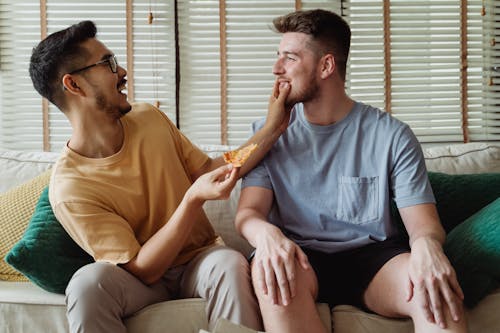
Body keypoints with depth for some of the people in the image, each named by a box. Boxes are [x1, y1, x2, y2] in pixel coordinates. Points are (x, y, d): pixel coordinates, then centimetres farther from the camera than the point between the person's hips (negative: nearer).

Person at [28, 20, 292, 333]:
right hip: (147, 279, -3)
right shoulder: (69, 189, -19)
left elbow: (209, 170, 6)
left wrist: (272, 128, -4)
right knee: (88, 283, -36)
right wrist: (193, 199, -31)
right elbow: (143, 269, -20)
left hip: (201, 260, 4)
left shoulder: (150, 118, -2)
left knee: (230, 263, -33)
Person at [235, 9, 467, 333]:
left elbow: (423, 221, -4)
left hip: (374, 258, -1)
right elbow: (248, 211, -4)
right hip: (303, 259, 1)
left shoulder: (392, 135, 0)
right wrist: (265, 233, -30)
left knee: (433, 286, -33)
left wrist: (426, 244, -31)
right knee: (272, 273, -35)